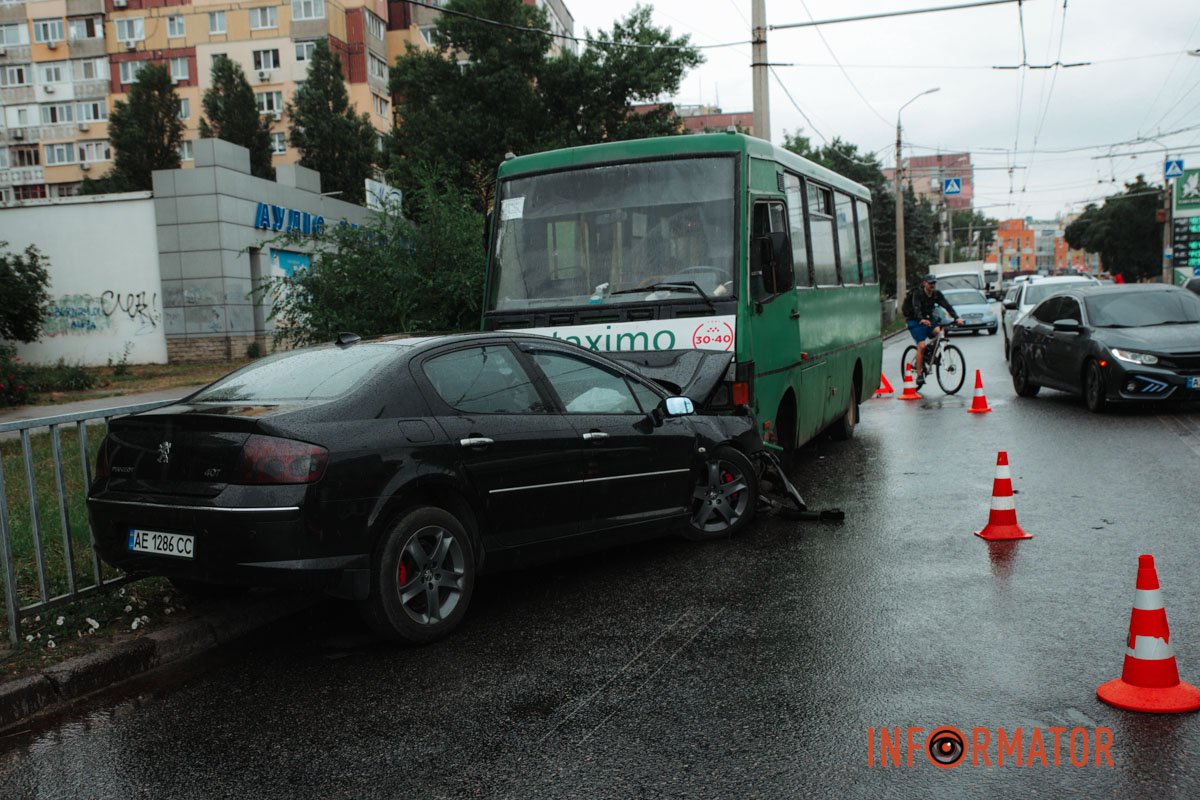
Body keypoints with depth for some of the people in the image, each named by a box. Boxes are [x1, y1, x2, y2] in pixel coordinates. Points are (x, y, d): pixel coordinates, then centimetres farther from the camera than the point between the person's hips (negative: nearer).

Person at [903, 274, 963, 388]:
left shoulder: (937, 294, -4)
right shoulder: (917, 294, -18)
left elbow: (947, 305, -15)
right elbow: (916, 308, -34)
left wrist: (957, 317, -31)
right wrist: (921, 320, -53)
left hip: (928, 319, 5)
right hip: (915, 322, -5)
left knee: (938, 332, -24)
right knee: (921, 346, -18)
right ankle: (919, 375, -12)